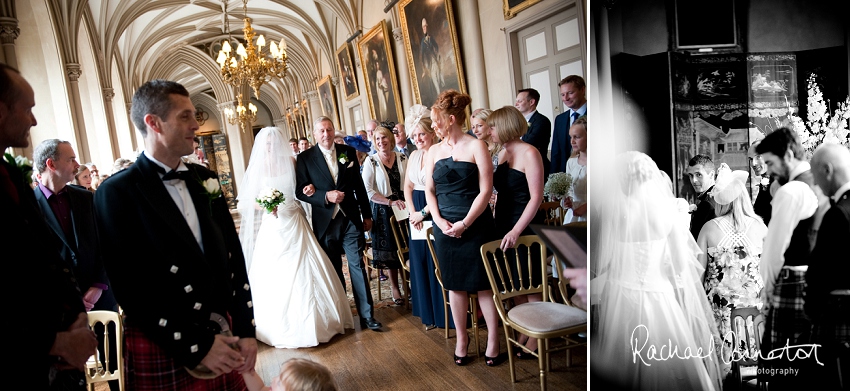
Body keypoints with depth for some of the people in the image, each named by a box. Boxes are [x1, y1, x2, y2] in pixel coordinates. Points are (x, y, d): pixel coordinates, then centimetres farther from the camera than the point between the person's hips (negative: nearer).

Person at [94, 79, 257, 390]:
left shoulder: (206, 179, 7)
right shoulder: (116, 192, -9)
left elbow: (234, 256, 6)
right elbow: (129, 288, -13)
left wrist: (246, 331, 1)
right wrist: (194, 346, -14)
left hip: (223, 339, 5)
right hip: (163, 352, -4)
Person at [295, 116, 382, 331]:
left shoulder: (348, 151, 3)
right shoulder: (305, 158, -3)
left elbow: (359, 185, 7)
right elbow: (301, 192, -5)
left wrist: (366, 214, 8)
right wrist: (326, 196, -20)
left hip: (351, 218, 1)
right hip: (325, 222, 0)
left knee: (357, 265, -1)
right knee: (334, 271, 12)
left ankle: (366, 314, 6)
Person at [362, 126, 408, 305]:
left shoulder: (402, 157, 3)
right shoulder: (371, 161, -6)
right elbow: (367, 190, -11)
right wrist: (391, 202, -18)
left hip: (404, 207, 2)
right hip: (383, 210, -2)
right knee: (389, 248, 7)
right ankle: (394, 287, 22)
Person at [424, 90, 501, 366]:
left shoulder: (476, 146, -5)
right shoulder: (433, 151, 8)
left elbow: (486, 189, -9)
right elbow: (429, 190, 8)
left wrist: (465, 222, -14)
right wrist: (439, 220, -7)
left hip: (475, 225, -4)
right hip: (445, 227, 4)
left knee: (482, 283, 3)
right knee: (455, 284, 10)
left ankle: (493, 338, 18)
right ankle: (461, 338, 24)